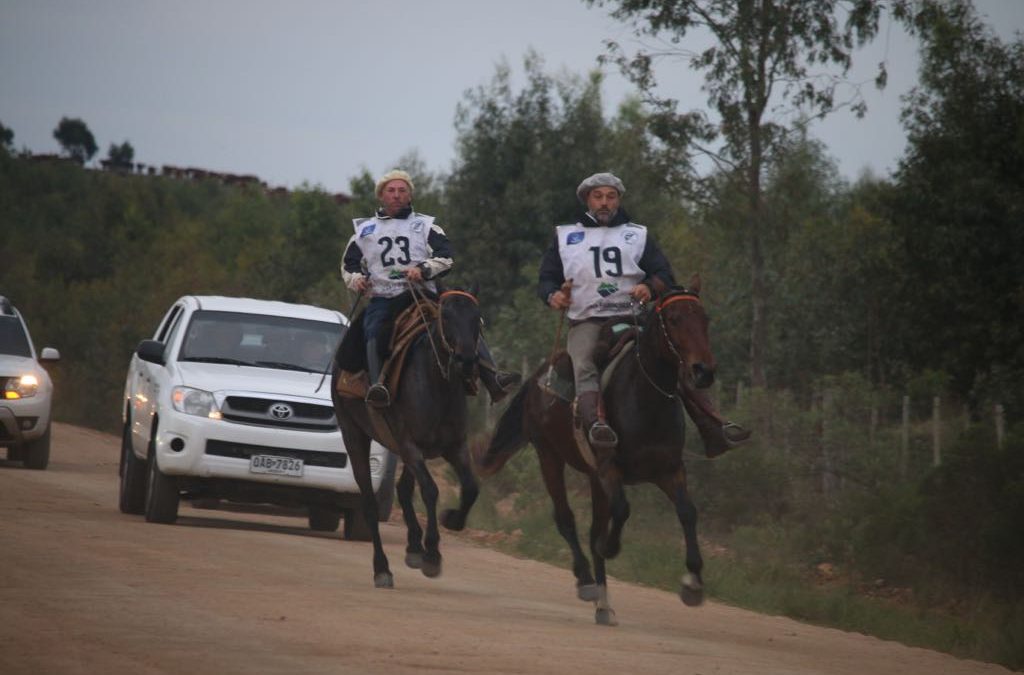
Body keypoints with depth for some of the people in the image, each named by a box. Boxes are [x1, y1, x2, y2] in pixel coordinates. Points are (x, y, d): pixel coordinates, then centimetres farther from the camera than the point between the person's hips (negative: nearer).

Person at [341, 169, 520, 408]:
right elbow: (349, 263, 23)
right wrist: (355, 279, -1)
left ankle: (493, 379, -30)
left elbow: (446, 257, 3)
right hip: (382, 299, 0)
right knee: (373, 331, -34)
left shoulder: (425, 226, 17)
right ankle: (377, 385, -52)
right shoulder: (365, 230, 20)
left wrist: (423, 269, -17)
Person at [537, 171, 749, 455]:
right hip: (586, 322, -1)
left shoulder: (638, 235, 20)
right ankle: (596, 423, -57)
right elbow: (546, 279, 17)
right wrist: (553, 296, -9)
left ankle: (713, 431, -23)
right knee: (585, 370, -33)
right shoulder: (565, 237, 18)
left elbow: (665, 276, 11)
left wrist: (649, 287, -14)